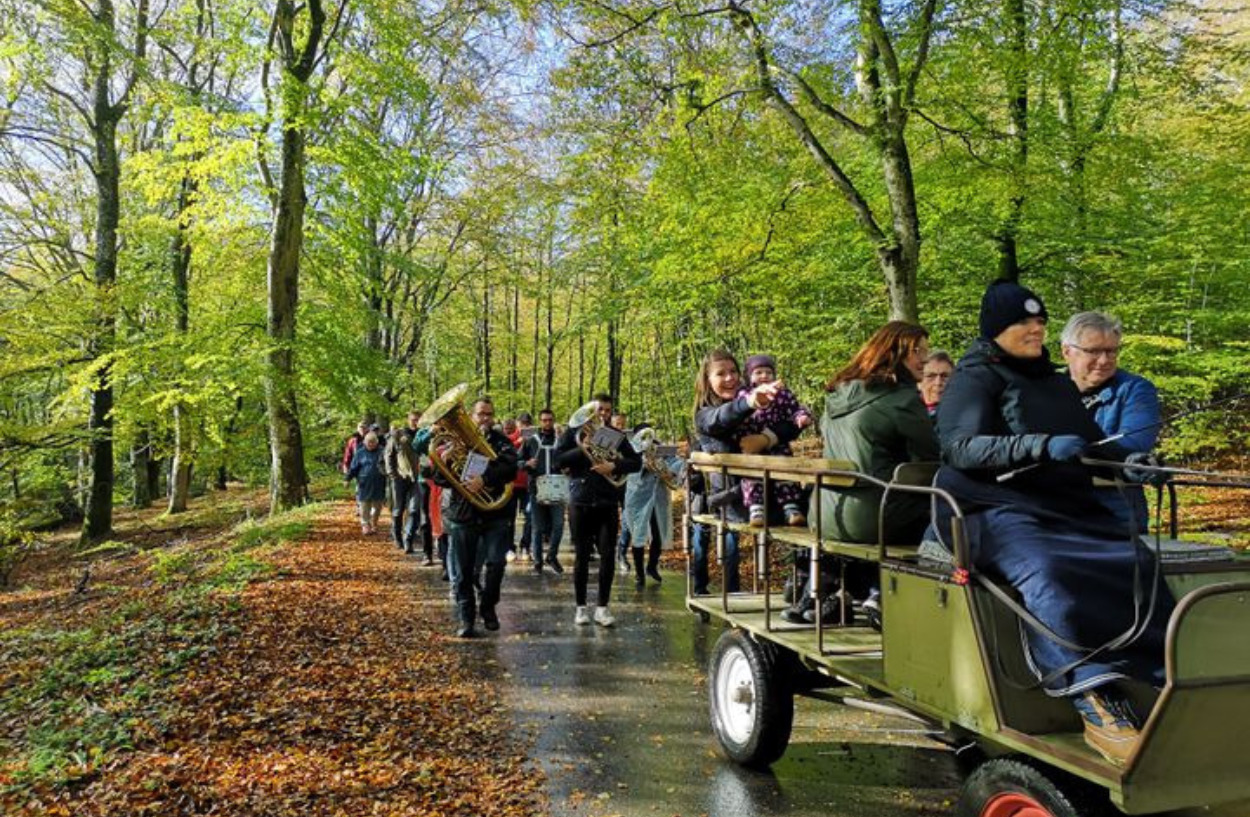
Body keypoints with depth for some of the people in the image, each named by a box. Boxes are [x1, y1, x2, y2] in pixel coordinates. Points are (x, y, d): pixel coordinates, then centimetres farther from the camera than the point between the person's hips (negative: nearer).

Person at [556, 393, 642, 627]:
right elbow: (558, 460, -4)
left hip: (607, 503, 2)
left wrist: (614, 465, -12)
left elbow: (636, 462, 5)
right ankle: (581, 607, 15)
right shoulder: (574, 432, 5)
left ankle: (602, 607, 8)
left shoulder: (616, 435, 11)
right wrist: (583, 448, -15)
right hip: (580, 502, -1)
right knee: (582, 555, 4)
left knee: (607, 555, -2)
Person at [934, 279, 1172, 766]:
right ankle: (1099, 709, -39)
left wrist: (1125, 461, 8)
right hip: (994, 507, -7)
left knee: (1136, 564, -17)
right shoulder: (975, 378, -1)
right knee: (1046, 573, -34)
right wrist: (1041, 446, -28)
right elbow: (961, 447, -16)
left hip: (1064, 505, 7)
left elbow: (1090, 440, 30)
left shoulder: (1056, 383, 23)